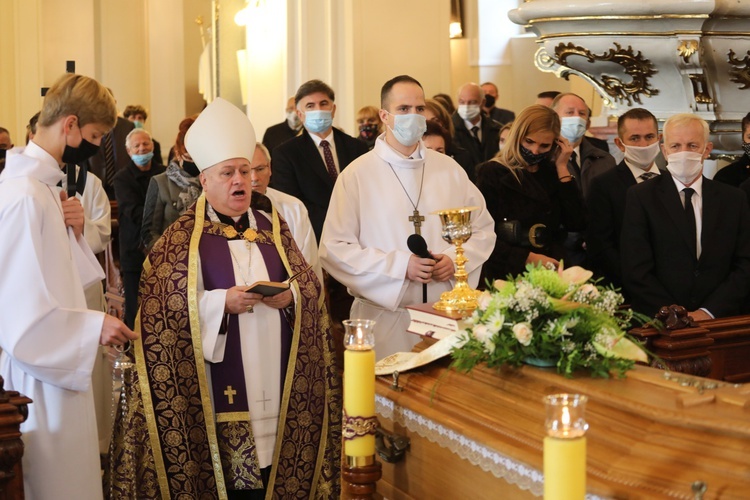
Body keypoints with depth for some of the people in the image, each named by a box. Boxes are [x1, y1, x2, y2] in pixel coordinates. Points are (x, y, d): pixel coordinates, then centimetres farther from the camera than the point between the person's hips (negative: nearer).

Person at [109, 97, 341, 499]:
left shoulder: (272, 225, 11)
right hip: (221, 380, -3)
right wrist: (223, 302, -18)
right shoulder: (182, 236, -1)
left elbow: (309, 282, 9)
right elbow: (166, 302, -8)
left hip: (277, 374, 4)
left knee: (275, 458, 7)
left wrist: (289, 295, -12)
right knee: (229, 467, 0)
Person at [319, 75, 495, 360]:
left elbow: (483, 229, 14)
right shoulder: (357, 175, -3)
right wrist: (400, 266, -15)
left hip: (447, 313, 3)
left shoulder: (449, 170, 9)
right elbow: (334, 249, -8)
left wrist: (456, 260, -6)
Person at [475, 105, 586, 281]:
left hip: (553, 272, 3)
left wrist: (562, 168, 1)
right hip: (508, 275, -3)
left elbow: (576, 224, 0)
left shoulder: (553, 173, 10)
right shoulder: (492, 173, -2)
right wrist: (528, 258, -14)